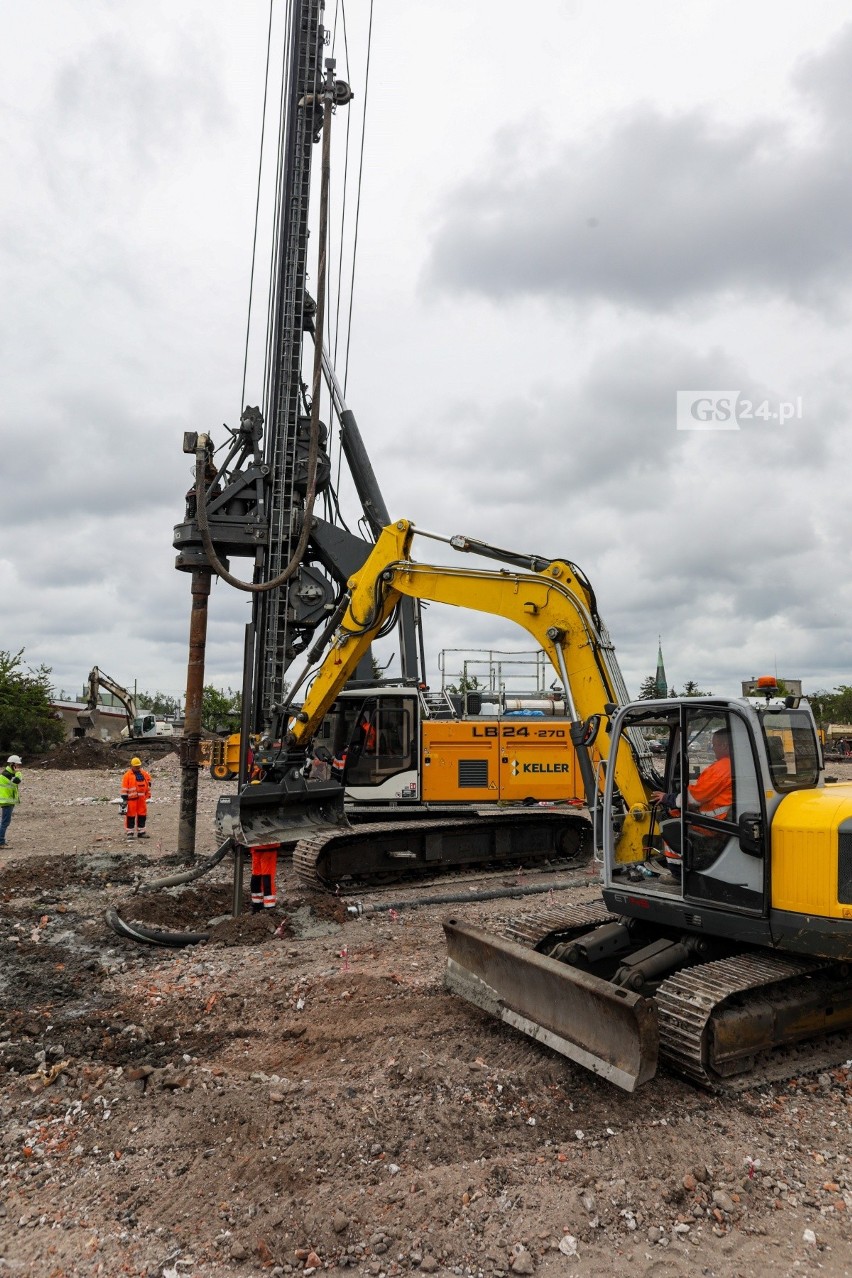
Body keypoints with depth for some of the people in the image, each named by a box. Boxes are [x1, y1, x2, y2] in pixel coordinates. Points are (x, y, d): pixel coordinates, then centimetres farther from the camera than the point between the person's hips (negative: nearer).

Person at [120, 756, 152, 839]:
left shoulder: (144, 774, 10)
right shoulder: (127, 775, -5)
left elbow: (148, 783, 24)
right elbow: (124, 788, -6)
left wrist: (147, 795, 20)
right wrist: (124, 799, -10)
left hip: (142, 798, 5)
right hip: (131, 798, -5)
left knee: (142, 814, 9)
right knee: (131, 815, -1)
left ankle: (141, 831, 19)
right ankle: (129, 832, 6)